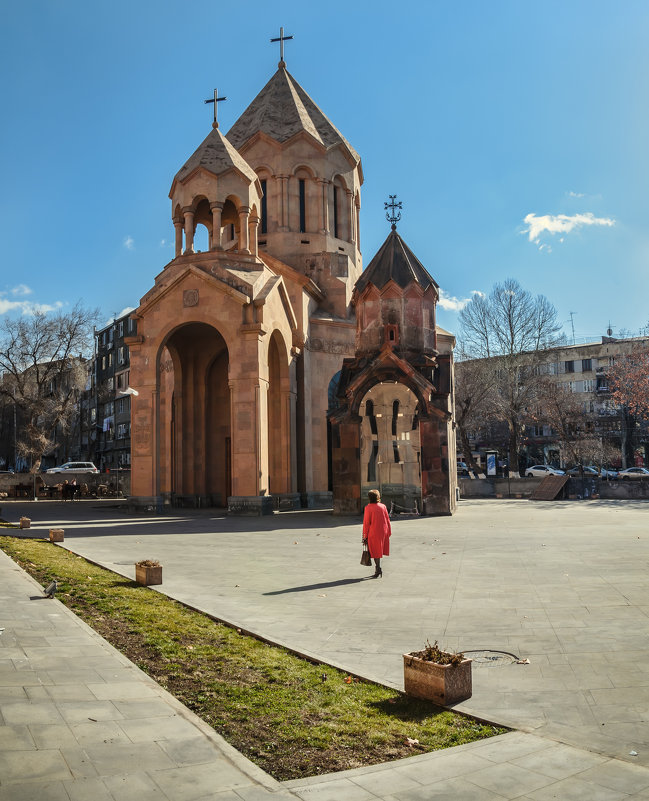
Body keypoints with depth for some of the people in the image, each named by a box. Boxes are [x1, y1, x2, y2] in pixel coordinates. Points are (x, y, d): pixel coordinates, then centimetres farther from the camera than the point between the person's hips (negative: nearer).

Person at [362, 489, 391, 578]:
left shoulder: (368, 508, -12)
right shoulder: (383, 506, 0)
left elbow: (366, 522, -10)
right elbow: (387, 519, 4)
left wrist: (365, 535, -4)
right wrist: (389, 531, 13)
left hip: (373, 533, -5)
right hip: (383, 532, 5)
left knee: (375, 552, 4)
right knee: (379, 551, 16)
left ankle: (378, 571, 4)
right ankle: (378, 570, 24)